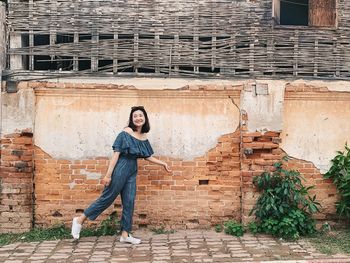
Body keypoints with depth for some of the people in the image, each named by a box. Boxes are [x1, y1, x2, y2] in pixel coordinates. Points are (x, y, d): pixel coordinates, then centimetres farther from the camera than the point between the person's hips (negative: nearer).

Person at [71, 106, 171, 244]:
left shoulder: (144, 138, 8)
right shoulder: (125, 133, -12)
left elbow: (148, 156, 20)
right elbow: (116, 153, -15)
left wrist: (162, 163, 22)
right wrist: (108, 174, -18)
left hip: (132, 171, 7)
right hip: (120, 168, -7)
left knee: (129, 202, 7)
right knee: (107, 198, -1)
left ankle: (125, 234, 15)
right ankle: (80, 220, 13)